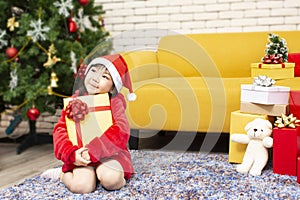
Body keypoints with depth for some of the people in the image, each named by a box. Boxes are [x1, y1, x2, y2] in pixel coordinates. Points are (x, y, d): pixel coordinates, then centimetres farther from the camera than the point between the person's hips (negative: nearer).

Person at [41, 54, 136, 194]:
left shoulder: (114, 102, -3)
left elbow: (120, 131, -18)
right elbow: (61, 129, -1)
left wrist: (93, 150, -27)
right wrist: (72, 154, -20)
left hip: (107, 152, -1)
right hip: (81, 155, 2)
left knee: (111, 179, -33)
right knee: (82, 186, -25)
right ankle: (62, 173, 6)